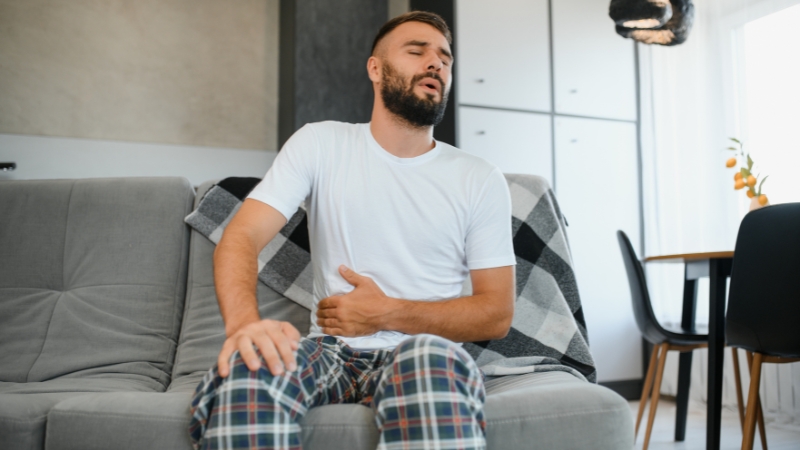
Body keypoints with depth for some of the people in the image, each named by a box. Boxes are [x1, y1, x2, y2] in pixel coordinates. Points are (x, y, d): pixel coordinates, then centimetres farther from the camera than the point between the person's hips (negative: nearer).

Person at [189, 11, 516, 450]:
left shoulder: (481, 180, 3)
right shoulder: (319, 144, 4)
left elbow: (497, 313, 3)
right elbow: (240, 237, -7)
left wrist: (388, 314, -10)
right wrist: (244, 323, -29)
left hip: (424, 350, 0)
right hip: (329, 347, 1)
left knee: (432, 363, -37)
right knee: (245, 366, -32)